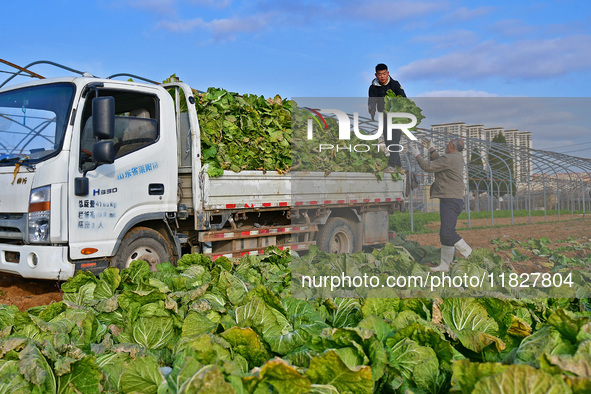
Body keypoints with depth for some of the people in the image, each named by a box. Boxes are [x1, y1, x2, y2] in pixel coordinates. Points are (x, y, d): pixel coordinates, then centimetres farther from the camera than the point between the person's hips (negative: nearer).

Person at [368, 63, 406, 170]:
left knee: (395, 140, -15)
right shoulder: (373, 87, -3)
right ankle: (398, 162, 21)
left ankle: (392, 164, -18)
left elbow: (403, 99, -14)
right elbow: (371, 101, -10)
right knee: (387, 140, 6)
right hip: (384, 116, 4)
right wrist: (372, 111, -32)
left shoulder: (395, 84, -9)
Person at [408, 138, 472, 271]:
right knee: (445, 233, 11)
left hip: (451, 201, -11)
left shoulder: (449, 158, -15)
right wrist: (431, 149, 32)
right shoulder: (458, 157, 16)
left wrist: (417, 155, 0)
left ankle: (470, 256, -8)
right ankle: (444, 265, 15)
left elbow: (429, 167, -12)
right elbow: (438, 162, 30)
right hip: (451, 200, 11)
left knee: (447, 232, -16)